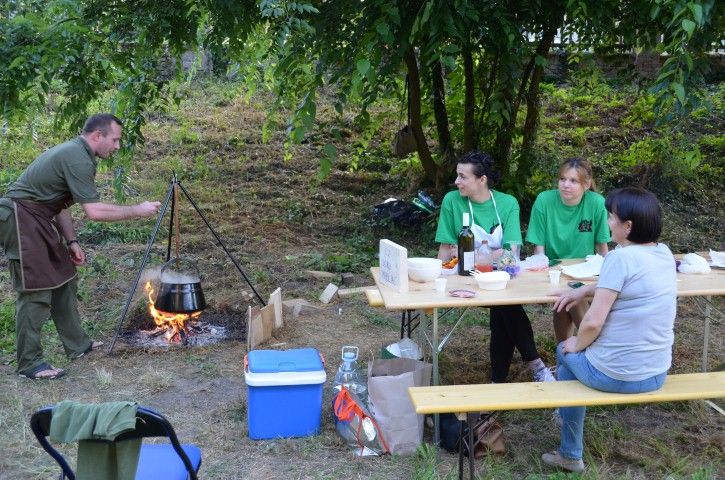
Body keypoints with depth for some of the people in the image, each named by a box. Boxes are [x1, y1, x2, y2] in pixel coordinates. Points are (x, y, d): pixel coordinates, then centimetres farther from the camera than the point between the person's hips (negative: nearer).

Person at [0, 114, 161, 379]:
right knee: (36, 291, -8)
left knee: (63, 280, 13)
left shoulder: (73, 152, 14)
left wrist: (71, 242, 14)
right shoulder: (77, 159, -18)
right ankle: (29, 363, -1)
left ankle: (77, 344, 22)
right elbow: (94, 211, -22)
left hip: (37, 220, 10)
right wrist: (137, 210, -12)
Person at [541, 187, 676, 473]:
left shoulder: (621, 257, -21)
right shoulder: (665, 254, 2)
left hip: (615, 375, -7)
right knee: (572, 357, 30)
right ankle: (568, 453, 43)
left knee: (566, 352, 25)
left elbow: (593, 323, -22)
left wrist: (577, 344, -3)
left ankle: (571, 455, 35)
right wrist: (585, 290, 16)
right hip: (657, 375, 7)